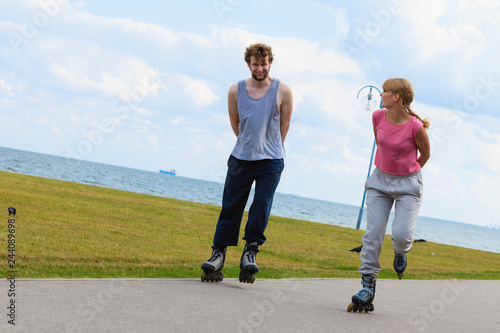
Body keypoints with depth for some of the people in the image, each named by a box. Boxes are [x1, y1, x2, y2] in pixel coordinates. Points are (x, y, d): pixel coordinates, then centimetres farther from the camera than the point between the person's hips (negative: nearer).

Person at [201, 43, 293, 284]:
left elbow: (284, 124, 6)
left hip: (270, 161, -2)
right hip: (241, 157, 2)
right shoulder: (236, 91, 2)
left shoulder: (282, 91, -4)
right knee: (230, 205, 3)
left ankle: (250, 251, 4)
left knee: (262, 205, -8)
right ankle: (218, 252, 12)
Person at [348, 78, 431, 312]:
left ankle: (400, 253, 23)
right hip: (380, 180, 4)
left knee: (401, 235, -16)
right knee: (372, 234, -5)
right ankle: (367, 289, -1)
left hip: (408, 185, -4)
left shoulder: (415, 127, -20)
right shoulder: (378, 117, -6)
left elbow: (425, 154, -2)